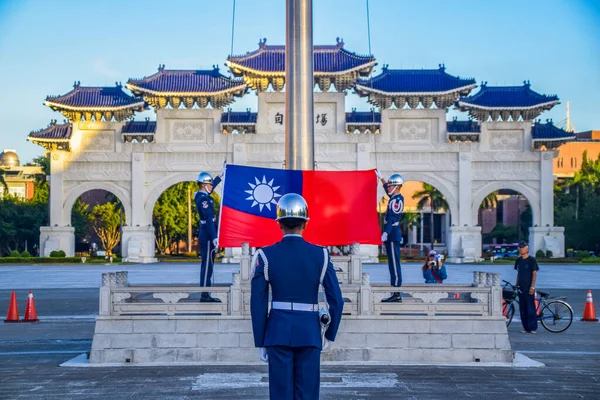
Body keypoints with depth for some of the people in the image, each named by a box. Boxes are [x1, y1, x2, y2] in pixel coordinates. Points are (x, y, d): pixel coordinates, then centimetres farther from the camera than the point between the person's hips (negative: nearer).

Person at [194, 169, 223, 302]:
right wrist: (214, 238, -26)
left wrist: (221, 174, 38)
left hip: (205, 235, 10)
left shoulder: (201, 195, 12)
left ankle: (205, 294, 16)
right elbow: (209, 219, -23)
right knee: (207, 265, -8)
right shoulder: (203, 199, -18)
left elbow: (212, 185, 32)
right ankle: (205, 295, -6)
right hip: (207, 236, -10)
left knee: (207, 264, 13)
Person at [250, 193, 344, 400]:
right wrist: (330, 334, 9)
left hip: (278, 332, 0)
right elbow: (336, 301, -5)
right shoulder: (320, 255, -3)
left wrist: (260, 343, 3)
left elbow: (258, 303, -5)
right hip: (310, 332, 0)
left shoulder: (265, 255, -4)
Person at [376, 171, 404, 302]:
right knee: (393, 264, 10)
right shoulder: (396, 198, 16)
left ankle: (396, 294, -9)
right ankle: (395, 293, 12)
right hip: (393, 235, 10)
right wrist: (381, 178, 46)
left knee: (394, 264, -9)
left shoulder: (396, 200, -13)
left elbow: (392, 218, -22)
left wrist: (386, 232, -27)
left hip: (392, 235, -10)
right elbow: (387, 189, 37)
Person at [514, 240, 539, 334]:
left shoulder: (531, 260, -6)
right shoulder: (518, 260, 12)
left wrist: (532, 287, -14)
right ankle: (526, 328, 11)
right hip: (521, 288, 6)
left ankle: (533, 328, -2)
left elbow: (534, 274, -8)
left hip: (529, 288, -6)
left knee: (531, 308, -6)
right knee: (522, 308, 6)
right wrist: (516, 284, 14)